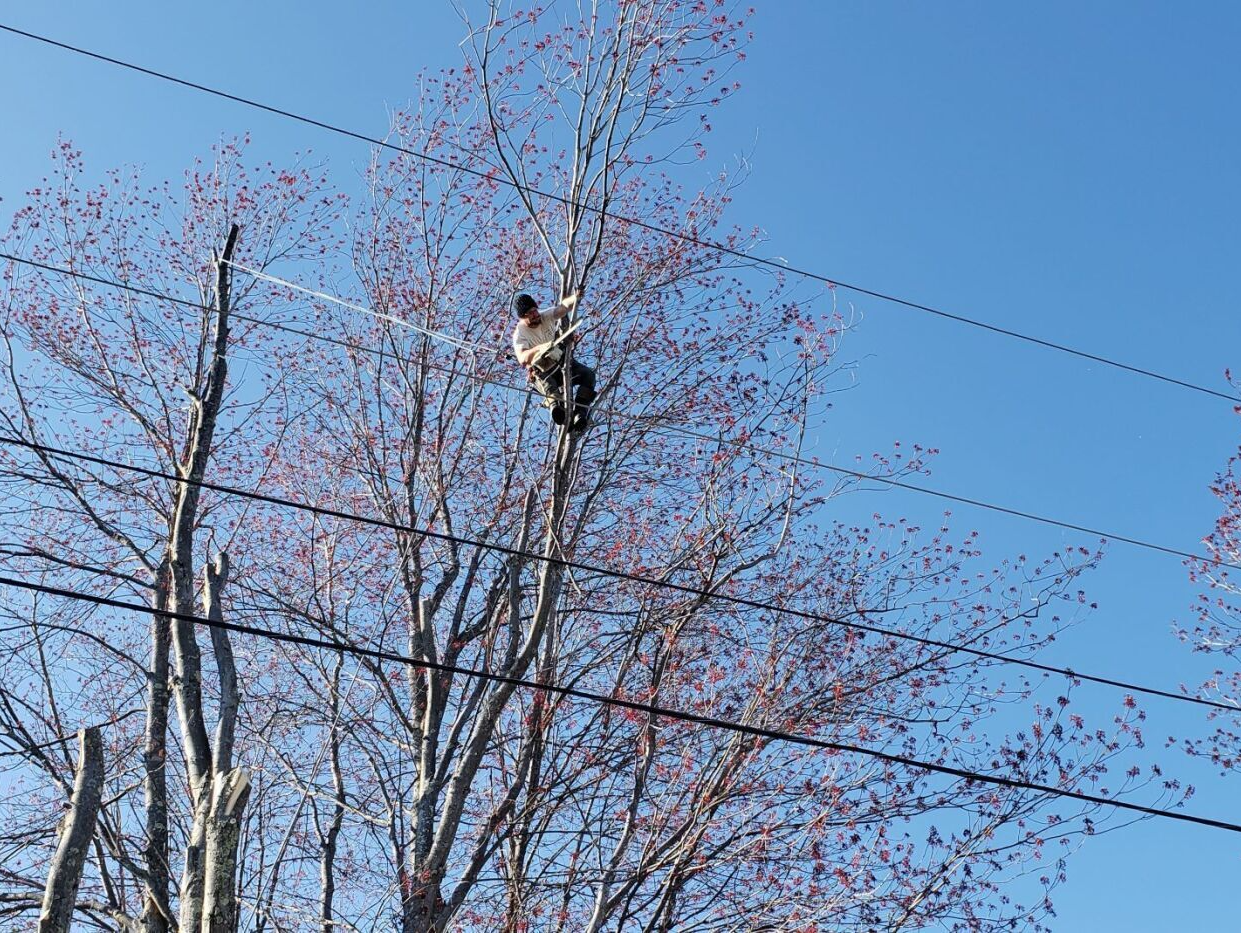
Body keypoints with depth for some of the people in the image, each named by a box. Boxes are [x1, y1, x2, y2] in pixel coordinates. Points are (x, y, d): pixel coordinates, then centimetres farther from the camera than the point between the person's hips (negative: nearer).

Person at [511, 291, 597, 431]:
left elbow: (564, 307, -27)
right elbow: (522, 359, -33)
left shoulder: (546, 316, -7)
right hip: (542, 372, -4)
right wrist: (540, 347, -48)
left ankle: (580, 411, -36)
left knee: (588, 373, -22)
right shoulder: (520, 333, -16)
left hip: (562, 363, 4)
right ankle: (556, 403, -67)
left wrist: (575, 298, -49)